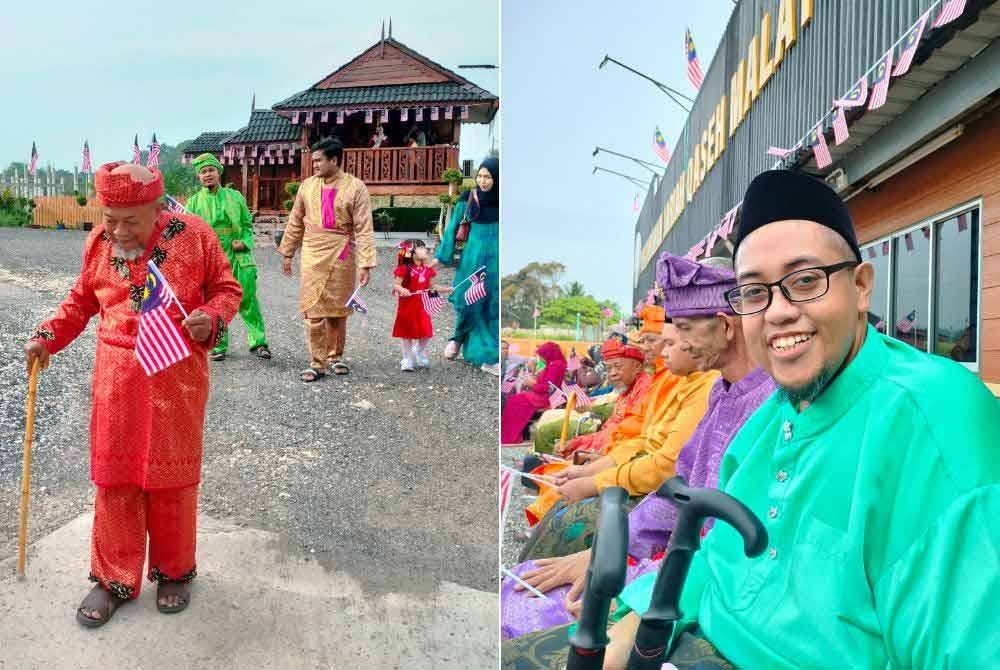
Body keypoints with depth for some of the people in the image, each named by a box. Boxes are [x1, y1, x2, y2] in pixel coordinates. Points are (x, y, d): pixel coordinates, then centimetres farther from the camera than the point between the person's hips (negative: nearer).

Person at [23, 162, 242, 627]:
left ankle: (174, 571, 28)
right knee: (114, 475, 8)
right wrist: (47, 337, 1)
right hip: (117, 375, 3)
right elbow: (81, 300, 15)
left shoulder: (193, 234, -9)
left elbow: (226, 289, 0)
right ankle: (115, 578, 25)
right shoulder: (98, 241, 2)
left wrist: (211, 319, -20)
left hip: (177, 375, -3)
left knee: (171, 474, 8)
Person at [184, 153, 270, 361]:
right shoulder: (194, 202, 8)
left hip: (238, 256, 0)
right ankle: (218, 346, 14)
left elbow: (247, 223, 14)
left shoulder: (234, 196, 10)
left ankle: (258, 342, 9)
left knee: (248, 300, 0)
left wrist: (244, 242, -3)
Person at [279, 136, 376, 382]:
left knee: (338, 310, 9)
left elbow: (364, 229, -9)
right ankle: (317, 362, 7)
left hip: (341, 258, -2)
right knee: (313, 311, -1)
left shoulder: (355, 187, -5)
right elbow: (295, 222, 13)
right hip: (313, 257, 2)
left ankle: (335, 356, 26)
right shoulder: (307, 185, 5)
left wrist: (365, 263, -15)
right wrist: (287, 253, 14)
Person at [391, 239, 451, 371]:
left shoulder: (427, 270, 4)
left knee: (425, 333, 9)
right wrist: (402, 289, -37)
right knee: (407, 334, 5)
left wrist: (448, 289, 10)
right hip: (407, 307, -5)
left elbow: (432, 287, 14)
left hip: (422, 308, 5)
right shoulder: (405, 269, -14)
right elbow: (396, 284, -16)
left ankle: (421, 356, 33)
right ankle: (407, 360, 19)